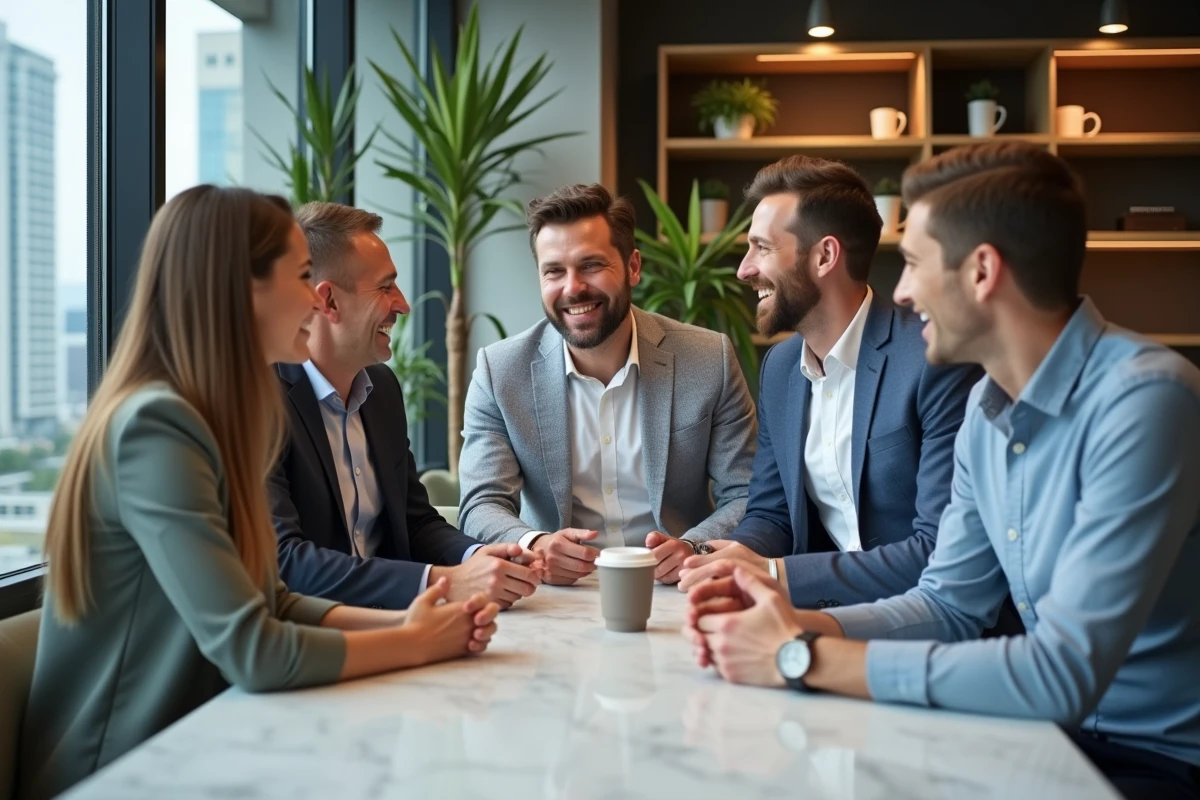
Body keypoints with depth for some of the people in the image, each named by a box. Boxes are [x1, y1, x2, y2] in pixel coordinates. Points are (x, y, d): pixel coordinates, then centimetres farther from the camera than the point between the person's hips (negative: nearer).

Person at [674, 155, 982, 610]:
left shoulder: (936, 360, -17)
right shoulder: (780, 367, 7)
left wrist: (778, 573, -22)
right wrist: (735, 559, -10)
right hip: (824, 609, 7)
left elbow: (944, 550, -21)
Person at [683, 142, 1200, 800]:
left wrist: (805, 658, -24)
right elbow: (948, 603, 7)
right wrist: (794, 623, -11)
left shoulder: (1143, 401, -23)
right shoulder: (989, 406, 2)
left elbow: (1066, 672, -29)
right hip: (1057, 727, 6)